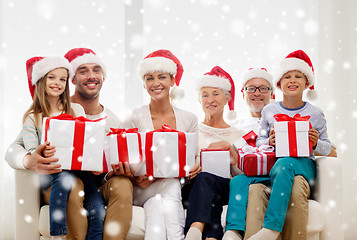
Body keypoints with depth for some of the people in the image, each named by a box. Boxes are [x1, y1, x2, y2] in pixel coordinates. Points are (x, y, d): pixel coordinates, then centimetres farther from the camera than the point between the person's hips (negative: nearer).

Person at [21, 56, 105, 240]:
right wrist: (42, 154, -23)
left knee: (99, 214, -24)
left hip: (79, 169, 2)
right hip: (50, 172, -2)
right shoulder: (32, 117, 9)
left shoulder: (76, 110, 15)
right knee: (64, 178, -38)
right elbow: (31, 153, 0)